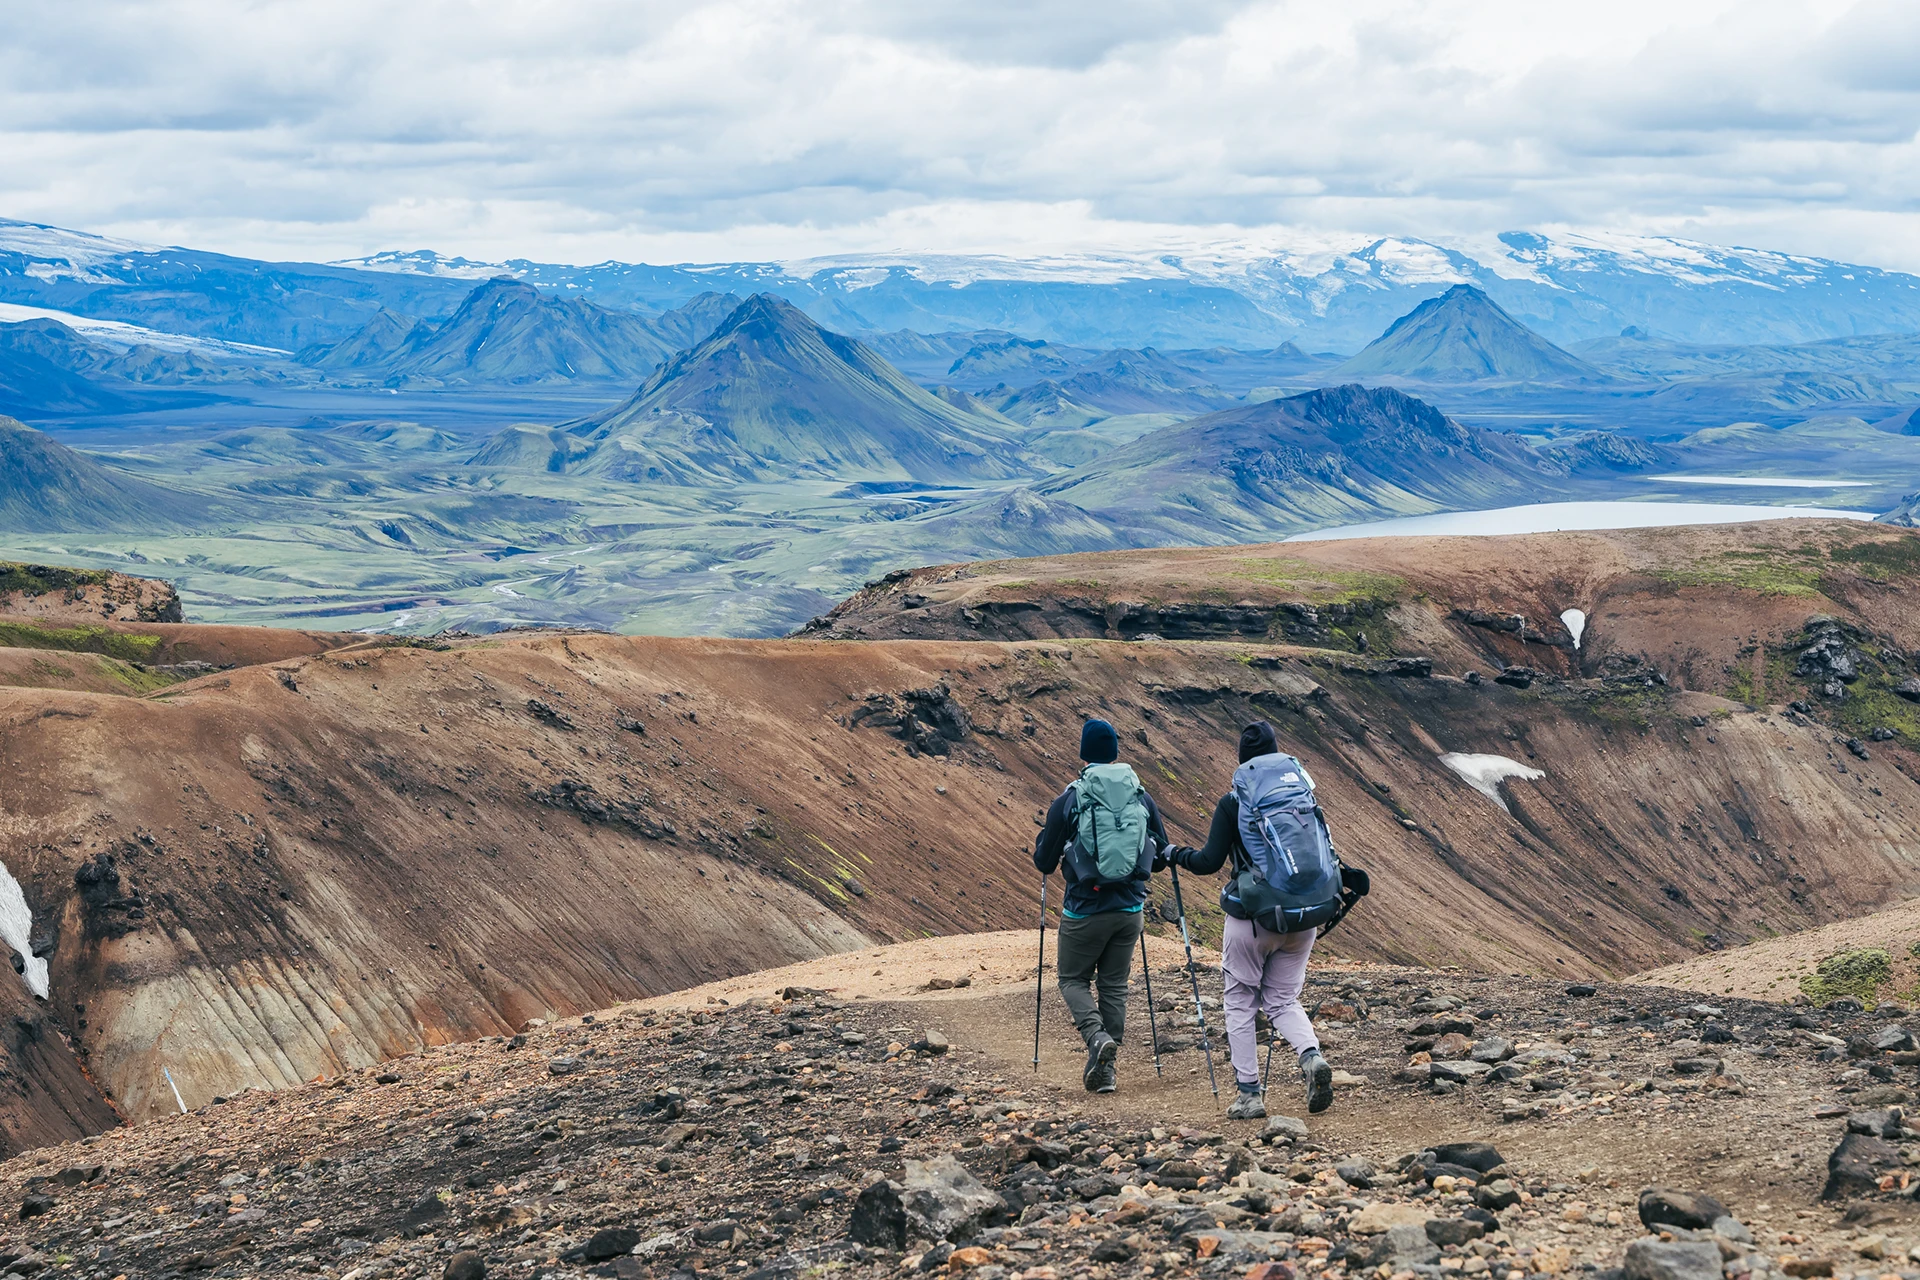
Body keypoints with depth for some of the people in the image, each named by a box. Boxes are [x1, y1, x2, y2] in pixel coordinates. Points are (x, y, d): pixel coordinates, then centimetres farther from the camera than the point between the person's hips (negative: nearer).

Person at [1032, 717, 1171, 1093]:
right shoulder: (1143, 798, 2)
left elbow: (1044, 862, -1)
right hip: (1130, 908, 3)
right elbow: (1161, 857, 11)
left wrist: (1043, 849, 21)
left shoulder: (1068, 801, -8)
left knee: (1073, 979, 13)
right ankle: (1104, 1070, 12)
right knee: (1114, 985, 13)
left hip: (1085, 910, -3)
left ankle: (1097, 1037, -13)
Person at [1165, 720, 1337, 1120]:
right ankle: (1312, 1055, -13)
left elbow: (1209, 862, -10)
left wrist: (1175, 854, 8)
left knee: (1240, 1003, 9)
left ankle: (1250, 1094, 6)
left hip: (1251, 918, -4)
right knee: (1283, 1000, 15)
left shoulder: (1232, 804, -8)